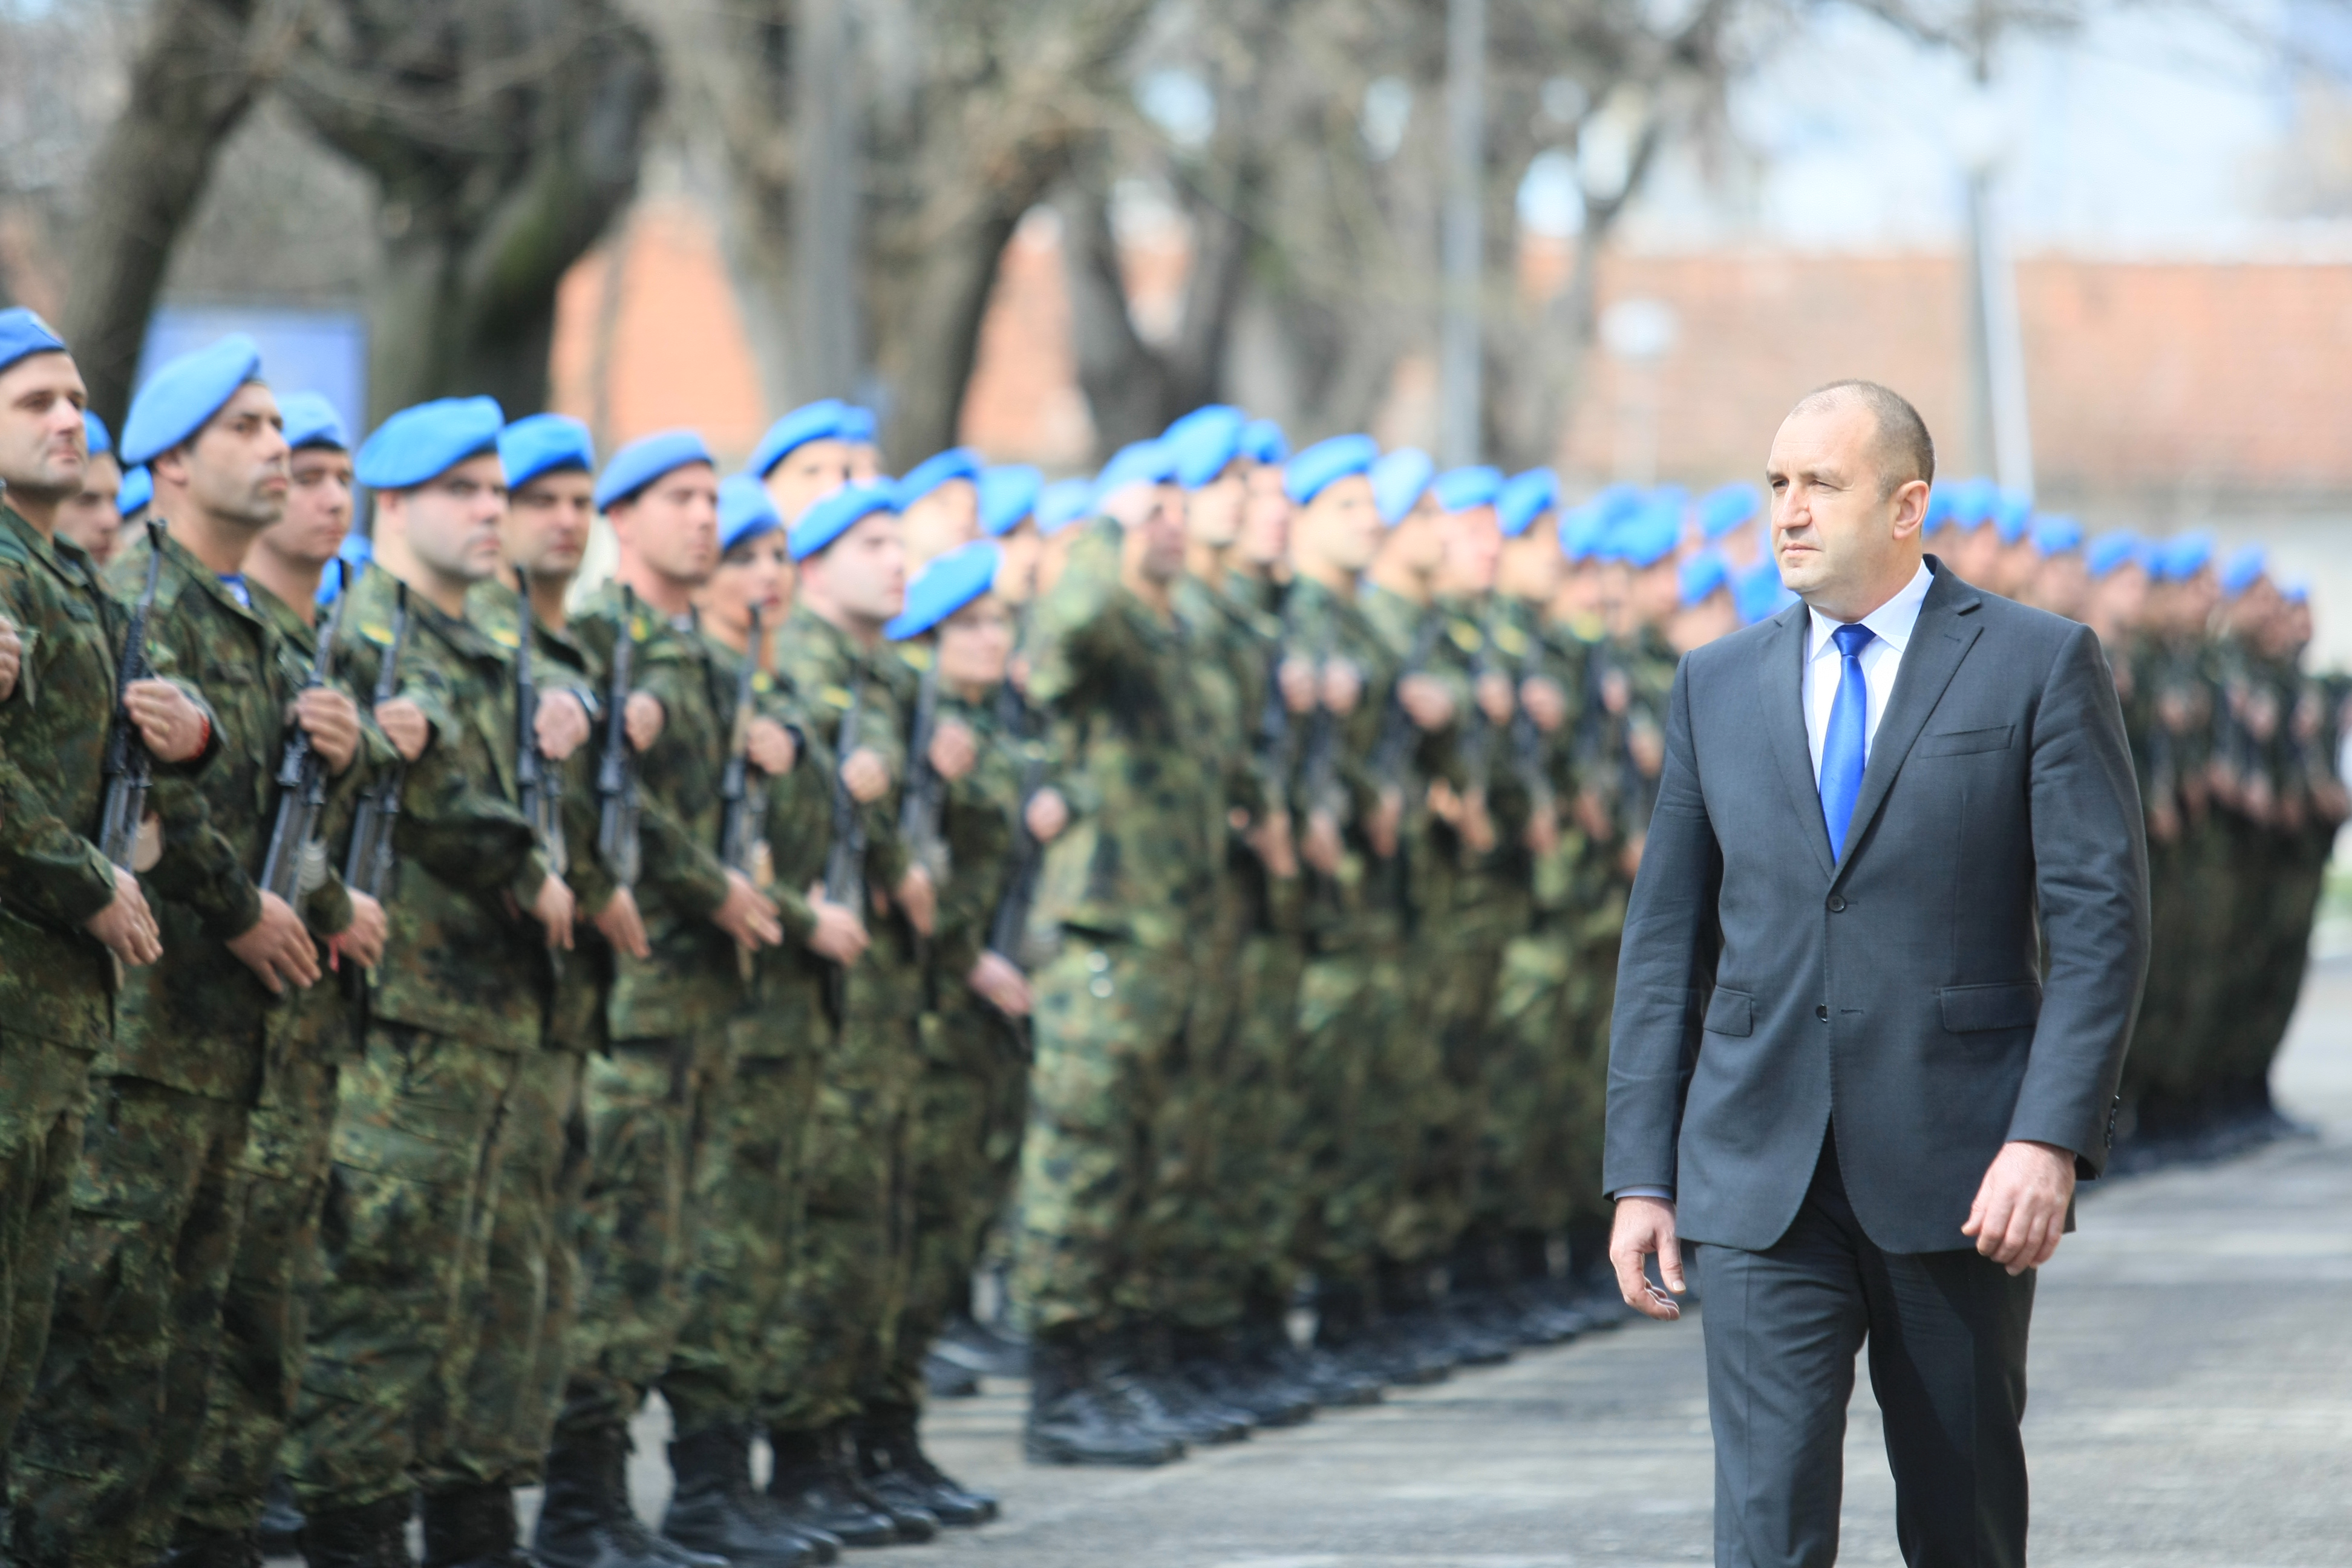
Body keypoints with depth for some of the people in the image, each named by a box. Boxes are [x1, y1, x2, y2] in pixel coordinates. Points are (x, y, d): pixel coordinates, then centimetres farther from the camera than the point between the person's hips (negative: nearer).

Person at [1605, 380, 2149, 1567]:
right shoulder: (1717, 687, 11)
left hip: (1959, 1185, -2)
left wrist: (2051, 1137, -17)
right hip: (1760, 1186, 2)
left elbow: (2100, 920, -6)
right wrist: (1641, 1174, 6)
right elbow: (1666, 941, 12)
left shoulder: (2038, 667, 0)